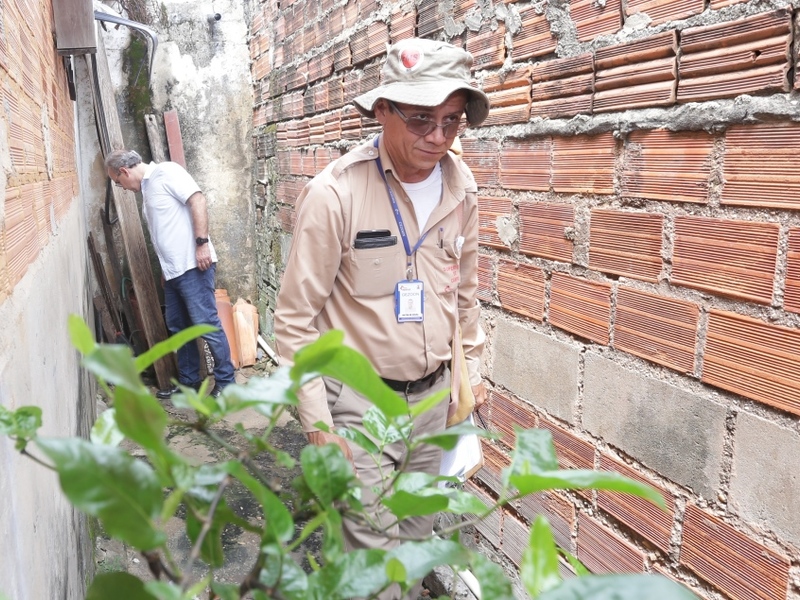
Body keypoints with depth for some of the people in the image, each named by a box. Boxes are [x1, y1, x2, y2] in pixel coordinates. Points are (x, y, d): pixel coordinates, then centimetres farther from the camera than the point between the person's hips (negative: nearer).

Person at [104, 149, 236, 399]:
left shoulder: (165, 172, -6)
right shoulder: (146, 188, 21)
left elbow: (198, 200, -17)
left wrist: (202, 243, -22)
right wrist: (165, 268, 24)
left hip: (192, 265, -10)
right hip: (173, 270, 10)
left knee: (206, 324, -6)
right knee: (178, 327, 14)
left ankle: (225, 382, 5)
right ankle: (189, 381, 26)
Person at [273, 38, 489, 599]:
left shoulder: (461, 186, -3)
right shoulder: (334, 193, -20)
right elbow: (295, 319, -15)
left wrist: (472, 365, 16)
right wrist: (317, 424, -14)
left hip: (433, 393, 6)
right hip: (360, 400, -5)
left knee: (421, 532, 22)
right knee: (375, 552, 6)